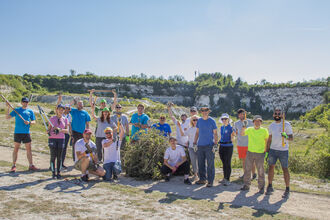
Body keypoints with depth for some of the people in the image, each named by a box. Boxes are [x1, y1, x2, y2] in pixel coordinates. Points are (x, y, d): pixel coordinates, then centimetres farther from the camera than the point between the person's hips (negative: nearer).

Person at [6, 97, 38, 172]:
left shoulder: (30, 111, 9)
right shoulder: (16, 110, 5)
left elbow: (34, 122, 9)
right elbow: (7, 117, -1)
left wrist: (29, 122, -12)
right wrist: (8, 108, -12)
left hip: (27, 133, 2)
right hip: (17, 132, -2)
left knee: (29, 149, 4)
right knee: (16, 149, 2)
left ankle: (31, 165, 10)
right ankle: (13, 166, 8)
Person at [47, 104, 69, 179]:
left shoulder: (65, 119, 7)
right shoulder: (52, 118, 4)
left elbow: (67, 130, 2)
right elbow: (49, 128, 7)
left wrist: (60, 129, -16)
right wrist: (48, 131, -16)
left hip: (61, 139, 1)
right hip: (52, 138, -1)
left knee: (59, 157, 4)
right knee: (53, 156, -2)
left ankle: (58, 173, 11)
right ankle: (53, 173, 6)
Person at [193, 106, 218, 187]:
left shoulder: (212, 121, -1)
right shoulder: (199, 120, 10)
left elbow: (215, 133, 1)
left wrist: (215, 144, -8)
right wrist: (194, 142, 12)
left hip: (209, 145, -4)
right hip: (200, 145, 4)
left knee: (210, 164, -3)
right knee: (200, 163, 9)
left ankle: (210, 181, 3)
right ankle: (202, 179, 21)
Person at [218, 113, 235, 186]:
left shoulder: (231, 127, -8)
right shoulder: (221, 127, 11)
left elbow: (232, 138, -4)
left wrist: (233, 135, -20)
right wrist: (218, 143, 18)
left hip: (228, 146, -6)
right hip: (221, 146, 6)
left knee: (227, 163, -2)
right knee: (223, 163, 13)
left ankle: (228, 180, 6)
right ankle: (224, 178, 23)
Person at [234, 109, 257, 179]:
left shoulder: (250, 122, -3)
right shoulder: (236, 123, 5)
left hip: (250, 144, -3)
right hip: (240, 144, 3)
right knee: (243, 160, 10)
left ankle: (254, 174, 12)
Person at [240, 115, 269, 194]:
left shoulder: (264, 130, -2)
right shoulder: (250, 129, 4)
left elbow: (266, 141, 4)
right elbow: (242, 134, -8)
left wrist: (266, 150, 0)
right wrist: (244, 126, -20)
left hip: (260, 153, -2)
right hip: (250, 152, 3)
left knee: (260, 171, 3)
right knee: (247, 169, 8)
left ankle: (261, 187, 16)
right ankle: (246, 185, 21)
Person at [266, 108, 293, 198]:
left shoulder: (286, 124, -3)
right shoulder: (271, 125, 10)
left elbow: (291, 138, -5)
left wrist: (286, 136, -27)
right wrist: (267, 151, 13)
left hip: (283, 150, -4)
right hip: (273, 149, 4)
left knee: (285, 169, -1)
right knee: (271, 167, 6)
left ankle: (287, 190, 9)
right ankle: (270, 187, 18)